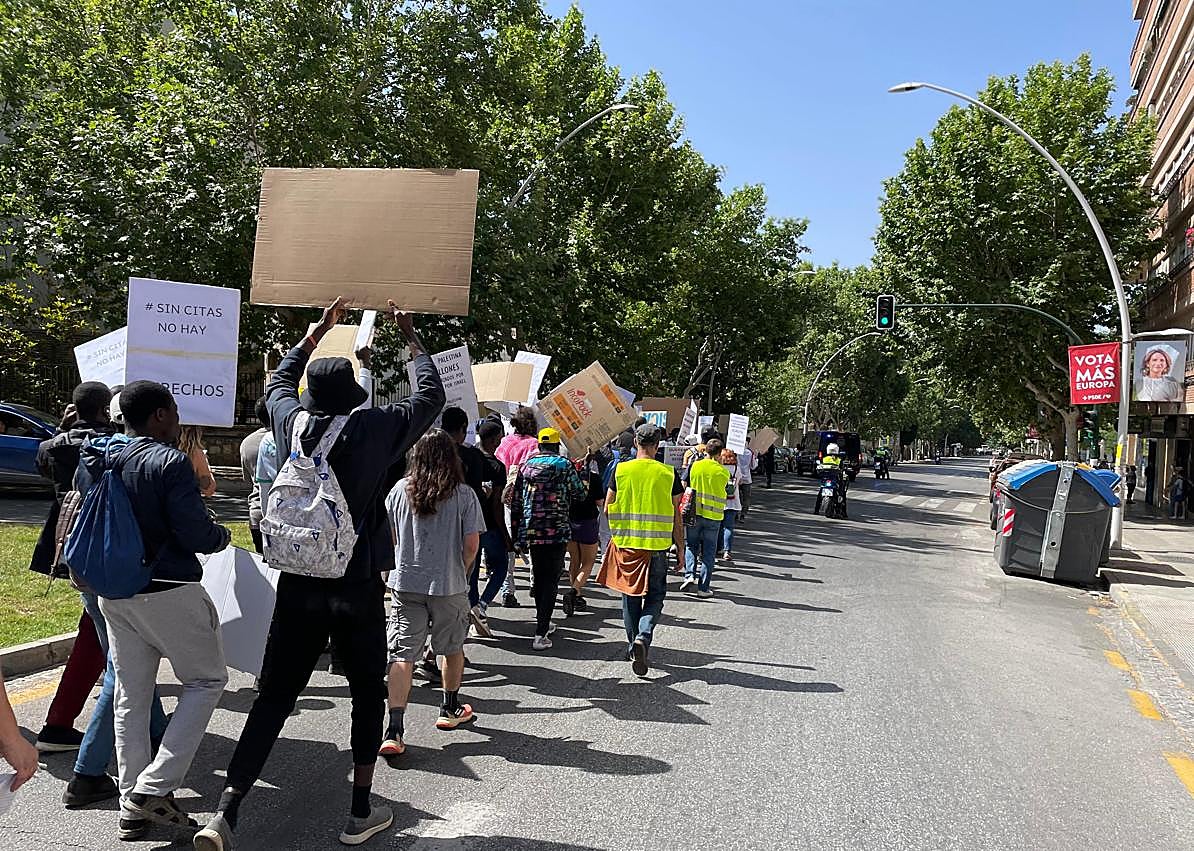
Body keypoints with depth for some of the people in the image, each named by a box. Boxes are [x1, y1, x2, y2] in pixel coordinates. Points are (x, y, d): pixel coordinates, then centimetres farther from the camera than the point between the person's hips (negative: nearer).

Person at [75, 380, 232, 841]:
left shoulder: (92, 459, 7)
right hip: (168, 591, -7)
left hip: (113, 593, 8)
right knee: (207, 679, 8)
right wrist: (222, 535, 1)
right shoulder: (168, 462, -17)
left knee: (131, 694, 14)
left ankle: (133, 807, 20)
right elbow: (195, 534, -20)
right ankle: (153, 787, 0)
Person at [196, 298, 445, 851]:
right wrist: (411, 340, 20)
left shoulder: (292, 422, 1)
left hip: (298, 584, 3)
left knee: (274, 696, 9)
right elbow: (431, 396, 8)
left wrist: (318, 331, 32)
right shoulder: (374, 427, -8)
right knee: (368, 693, 13)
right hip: (357, 587, -3)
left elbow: (278, 382, 25)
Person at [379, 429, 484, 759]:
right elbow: (472, 544, -9)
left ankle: (394, 730, -11)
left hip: (405, 583, 1)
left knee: (402, 654, 0)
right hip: (449, 585, -1)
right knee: (453, 648, 20)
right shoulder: (464, 495, -7)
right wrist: (460, 573, 9)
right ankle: (450, 710, 38)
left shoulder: (400, 490, -1)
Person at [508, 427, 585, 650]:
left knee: (538, 577, 19)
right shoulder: (564, 465, -4)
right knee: (551, 581, -1)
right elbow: (579, 494, 3)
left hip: (531, 531, 4)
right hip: (557, 531, -4)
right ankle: (540, 635, -7)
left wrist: (516, 530, 16)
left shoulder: (525, 465, 8)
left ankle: (544, 624, 33)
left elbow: (515, 500, 9)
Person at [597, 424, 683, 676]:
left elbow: (607, 508, 4)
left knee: (630, 596, 15)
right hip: (657, 546, -1)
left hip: (626, 544, 1)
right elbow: (676, 515, 0)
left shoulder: (621, 470, -3)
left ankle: (633, 645, 23)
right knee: (655, 596, 9)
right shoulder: (669, 473, -5)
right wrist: (679, 546, 10)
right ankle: (643, 636, -14)